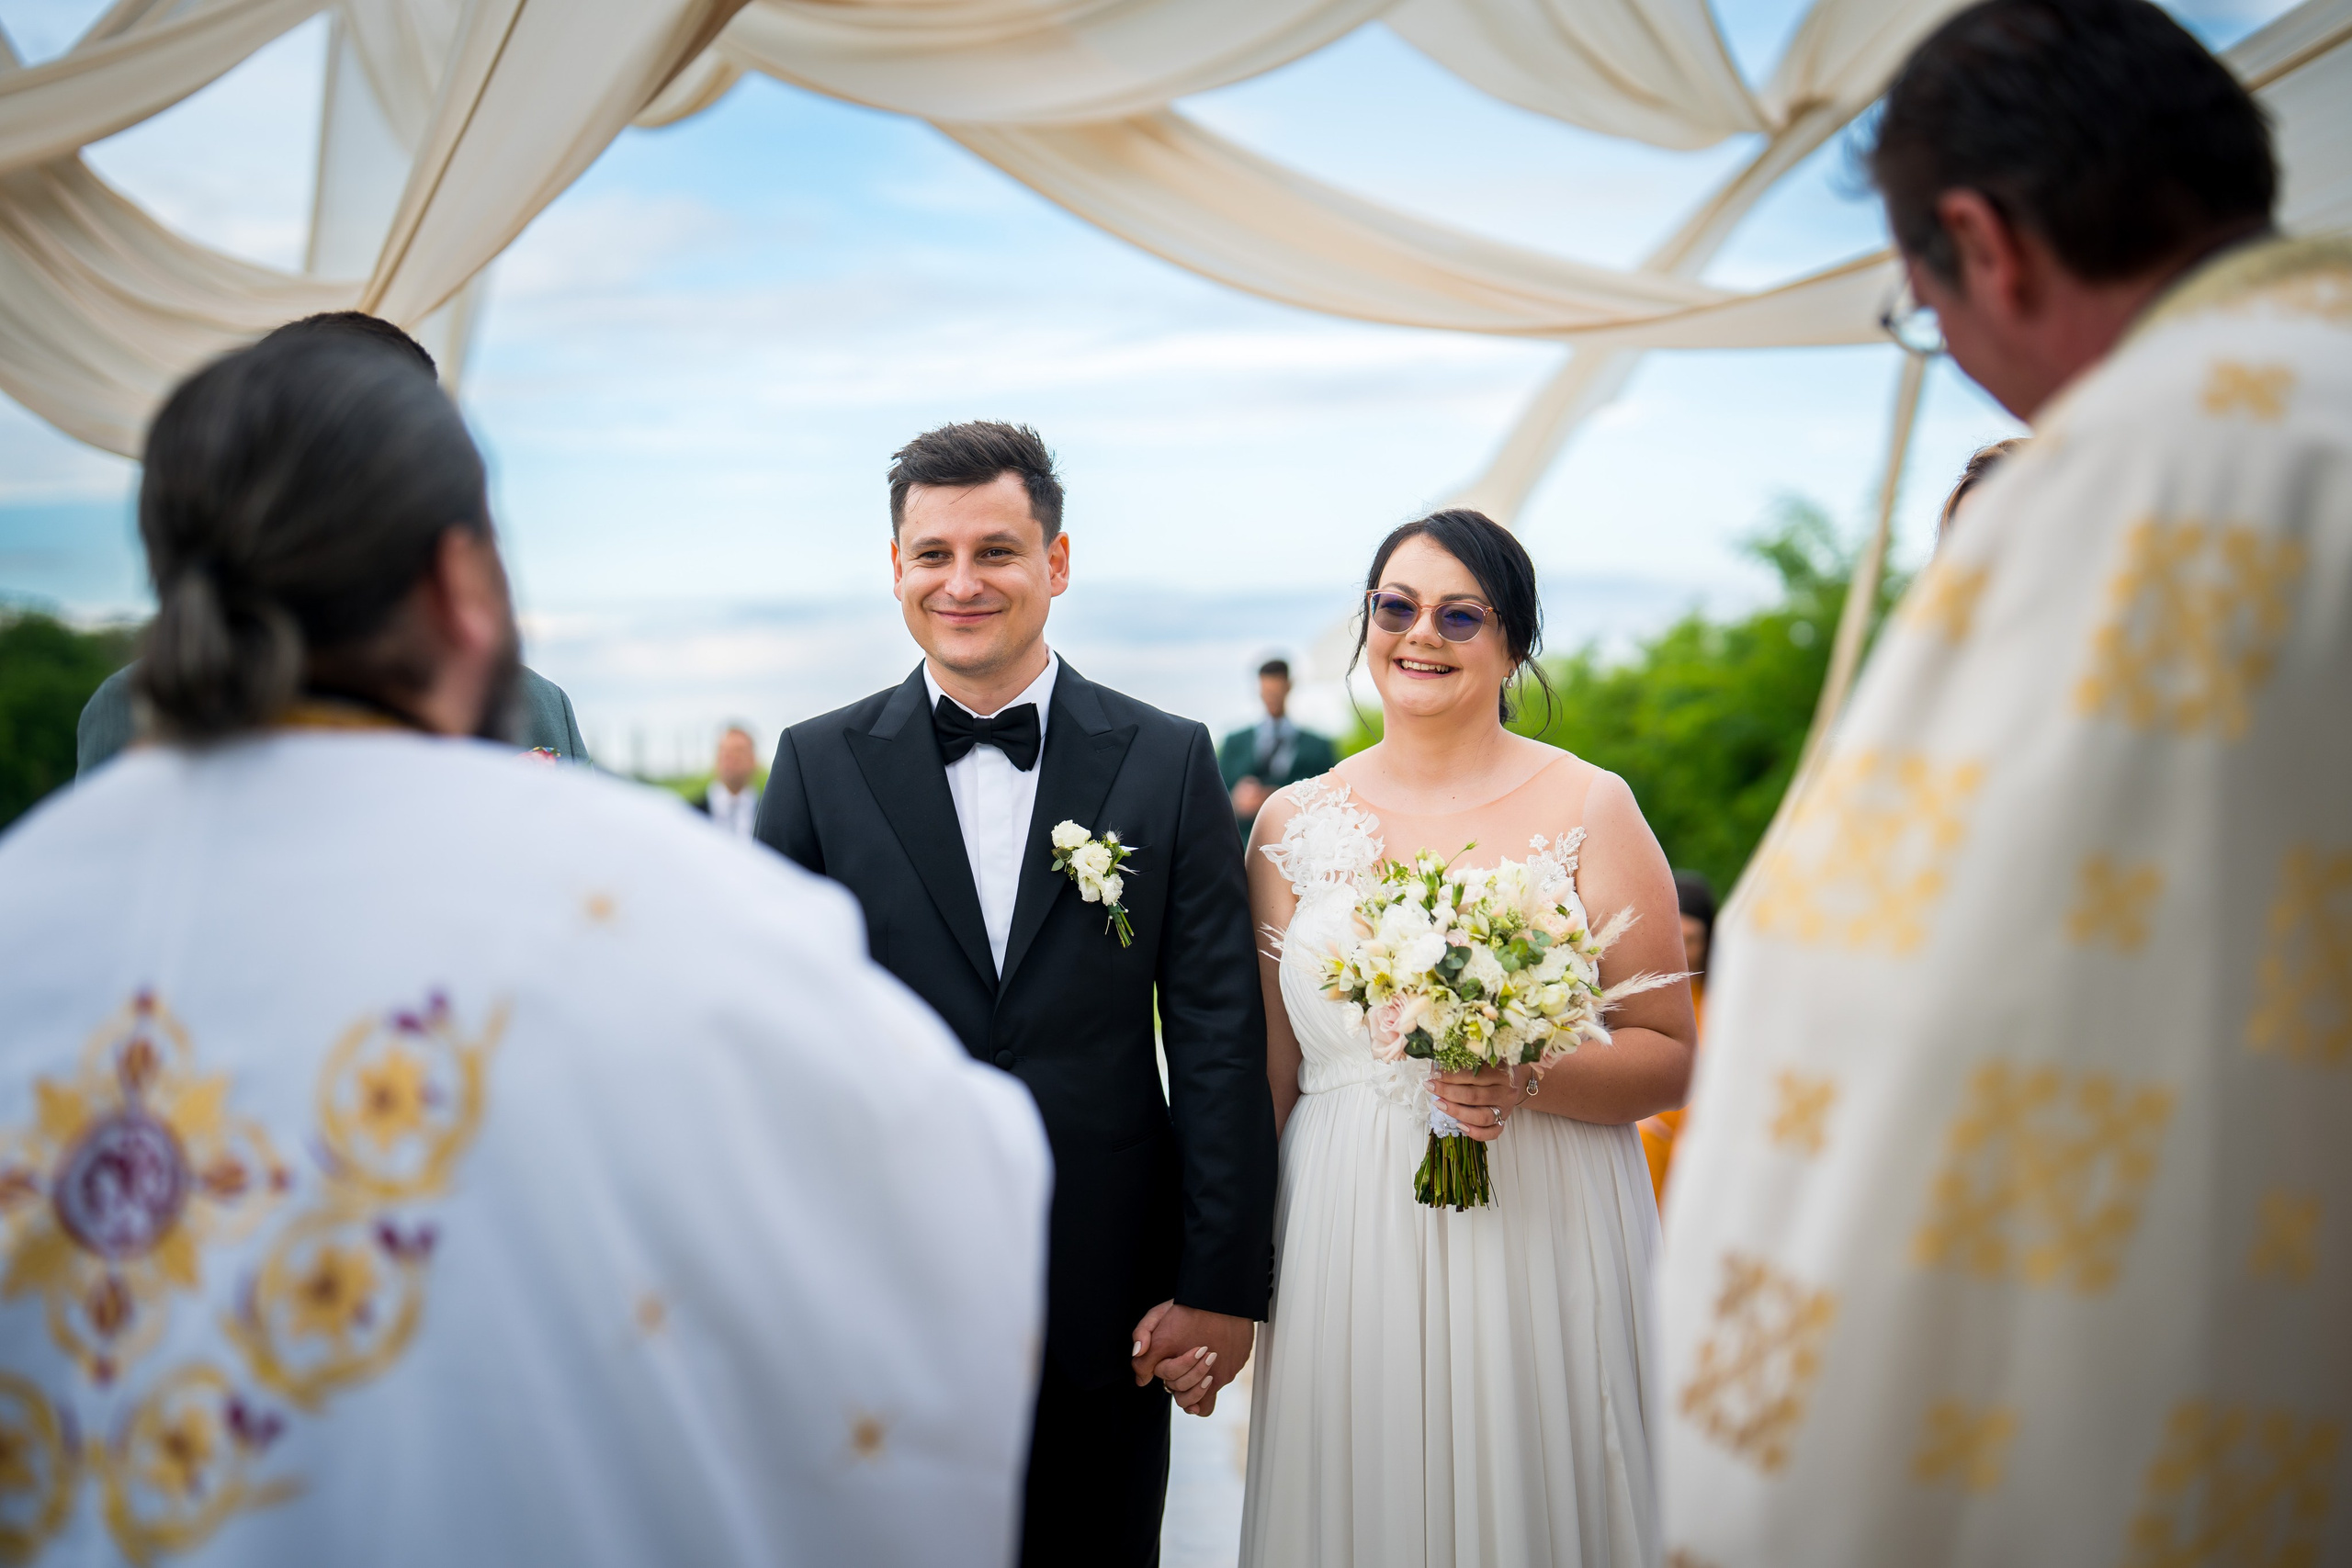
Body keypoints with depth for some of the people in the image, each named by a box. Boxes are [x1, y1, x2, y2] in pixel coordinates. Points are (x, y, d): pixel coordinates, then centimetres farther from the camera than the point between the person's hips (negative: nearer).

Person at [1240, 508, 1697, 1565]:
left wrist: (1527, 1079, -19)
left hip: (1541, 1240, -1)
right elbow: (1269, 1071, 9)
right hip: (1344, 1252, 2)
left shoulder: (1588, 809, -1)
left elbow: (1670, 1058, -2)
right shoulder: (1294, 824, 5)